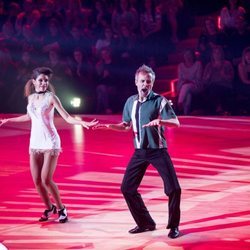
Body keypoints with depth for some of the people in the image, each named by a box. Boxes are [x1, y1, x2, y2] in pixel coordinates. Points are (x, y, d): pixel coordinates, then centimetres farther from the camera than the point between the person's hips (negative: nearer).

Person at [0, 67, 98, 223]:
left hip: (50, 142, -5)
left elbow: (67, 117, -13)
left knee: (46, 180, -11)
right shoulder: (31, 97, 6)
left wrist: (82, 123, -31)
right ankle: (49, 208, 24)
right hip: (35, 143, 5)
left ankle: (61, 209, 9)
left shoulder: (51, 97, -9)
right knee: (37, 181, 3)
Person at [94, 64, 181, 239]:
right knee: (127, 188, 5)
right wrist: (109, 126, -1)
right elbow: (126, 126, 16)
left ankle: (173, 226, 10)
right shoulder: (131, 102, 5)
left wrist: (160, 121, -39)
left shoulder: (160, 101, -10)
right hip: (139, 152, 5)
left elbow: (176, 123, -19)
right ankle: (145, 223, 19)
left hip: (158, 151, -5)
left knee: (173, 188, -9)